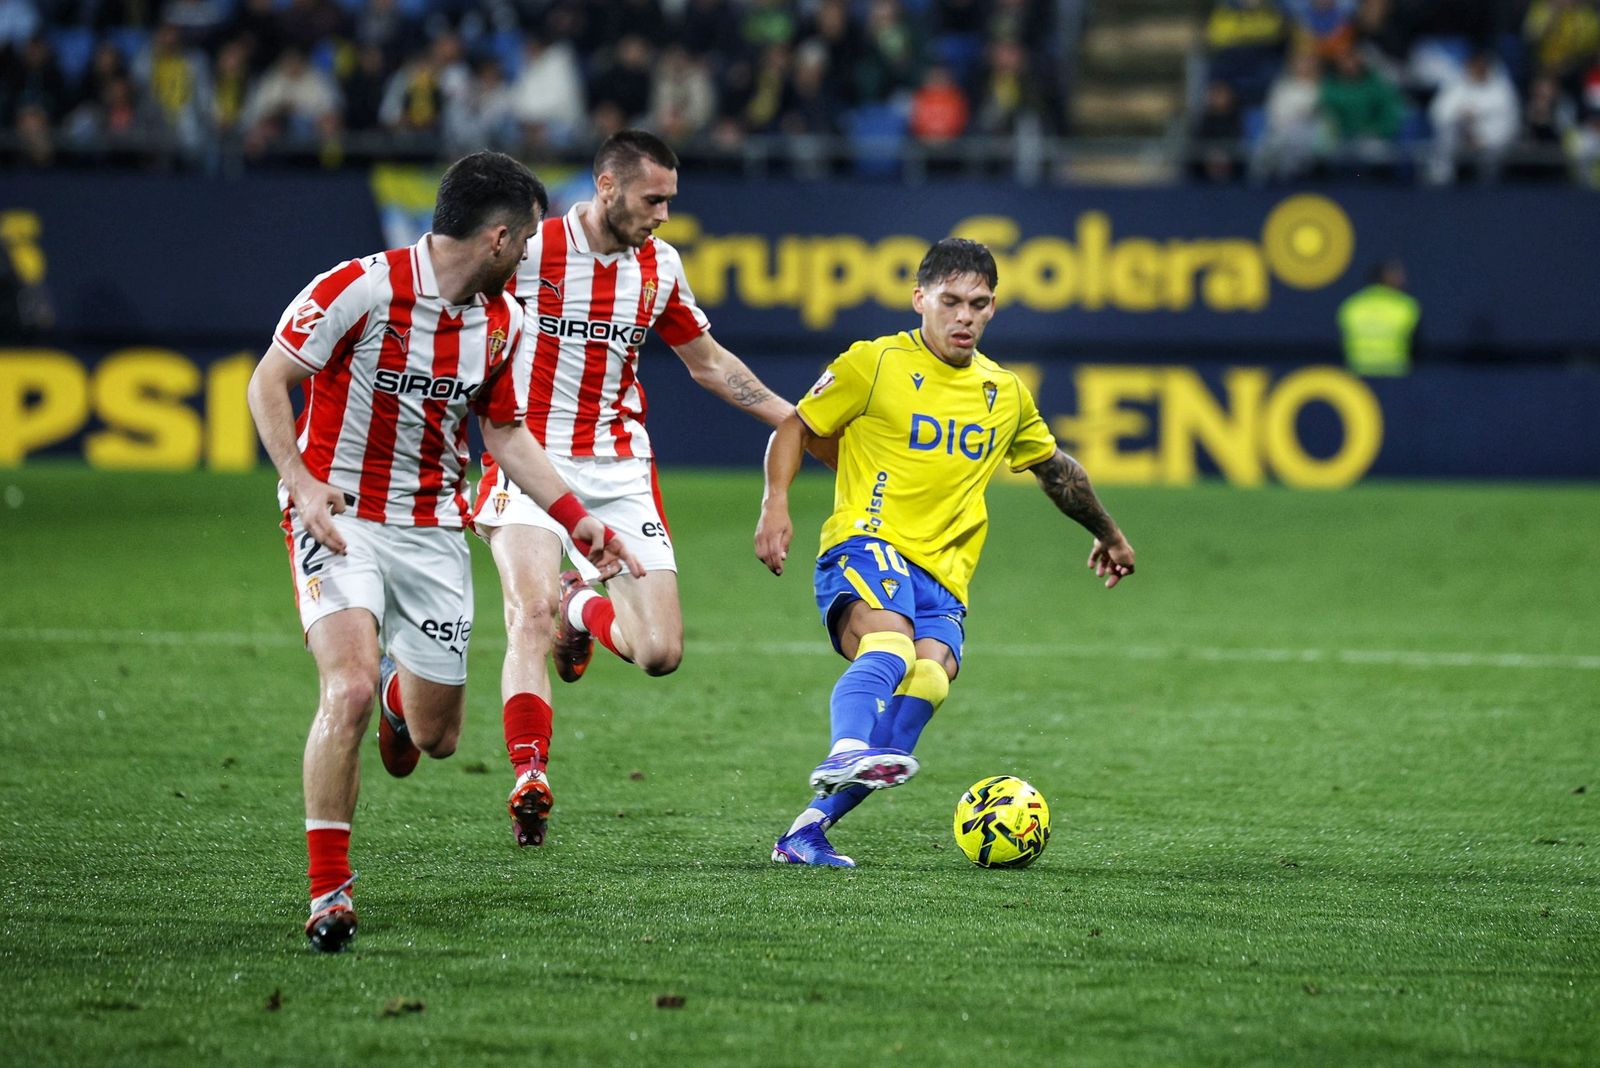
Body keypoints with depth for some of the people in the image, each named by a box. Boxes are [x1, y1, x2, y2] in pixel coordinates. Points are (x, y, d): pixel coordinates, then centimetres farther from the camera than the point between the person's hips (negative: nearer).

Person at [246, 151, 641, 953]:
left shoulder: (503, 321, 3)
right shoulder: (362, 287, -16)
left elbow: (506, 433, 16)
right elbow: (267, 383, -11)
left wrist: (578, 521, 7)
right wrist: (300, 482, -23)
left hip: (432, 529, 5)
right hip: (340, 517, -5)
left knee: (436, 738, 7)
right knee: (349, 687, -26)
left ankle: (402, 697, 47)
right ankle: (328, 889, -15)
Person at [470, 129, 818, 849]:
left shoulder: (660, 265, 8)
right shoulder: (532, 249, -8)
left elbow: (708, 362, 21)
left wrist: (799, 422, 17)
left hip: (619, 468, 4)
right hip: (532, 458, -4)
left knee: (661, 652, -4)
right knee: (531, 613, -27)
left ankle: (583, 608, 30)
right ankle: (529, 777, -23)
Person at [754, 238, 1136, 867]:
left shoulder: (1005, 394, 18)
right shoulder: (874, 364, 3)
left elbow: (1055, 467, 35)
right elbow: (796, 428, 8)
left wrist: (1107, 534, 47)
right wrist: (776, 502, -9)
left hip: (942, 575, 4)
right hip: (865, 545, -4)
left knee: (934, 668, -28)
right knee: (891, 641, -37)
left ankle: (810, 828, -29)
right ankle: (846, 754, -62)